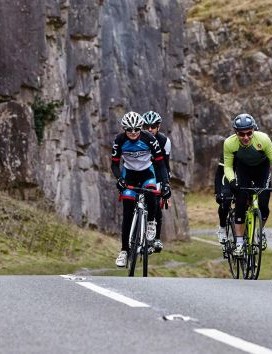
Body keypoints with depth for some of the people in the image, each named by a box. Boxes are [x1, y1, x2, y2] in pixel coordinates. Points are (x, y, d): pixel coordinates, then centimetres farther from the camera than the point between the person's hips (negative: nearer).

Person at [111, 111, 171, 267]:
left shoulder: (149, 139, -23)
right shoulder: (120, 140, -20)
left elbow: (160, 163, -18)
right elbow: (115, 164, -12)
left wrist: (166, 182, -31)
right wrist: (119, 179, -32)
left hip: (147, 172, -1)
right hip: (129, 173, 1)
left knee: (150, 193, -34)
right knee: (128, 213, -8)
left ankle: (151, 222, -4)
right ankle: (124, 250, -3)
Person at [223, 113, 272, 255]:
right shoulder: (229, 143, -28)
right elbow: (228, 166, -15)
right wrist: (232, 180, -33)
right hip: (243, 169, 1)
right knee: (240, 204, -14)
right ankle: (239, 243, -6)